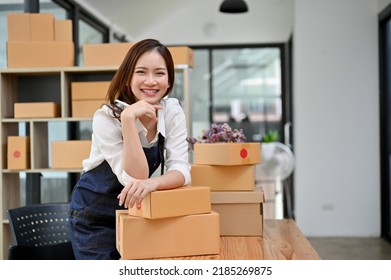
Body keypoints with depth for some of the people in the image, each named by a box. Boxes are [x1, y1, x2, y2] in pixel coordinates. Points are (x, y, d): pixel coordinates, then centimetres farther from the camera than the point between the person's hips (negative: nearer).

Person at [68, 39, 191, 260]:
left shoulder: (173, 111, -11)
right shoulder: (107, 117, -24)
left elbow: (180, 169, -19)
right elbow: (135, 178, -29)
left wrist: (153, 183, -40)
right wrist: (128, 118, -37)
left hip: (135, 209, 4)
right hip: (95, 215, -4)